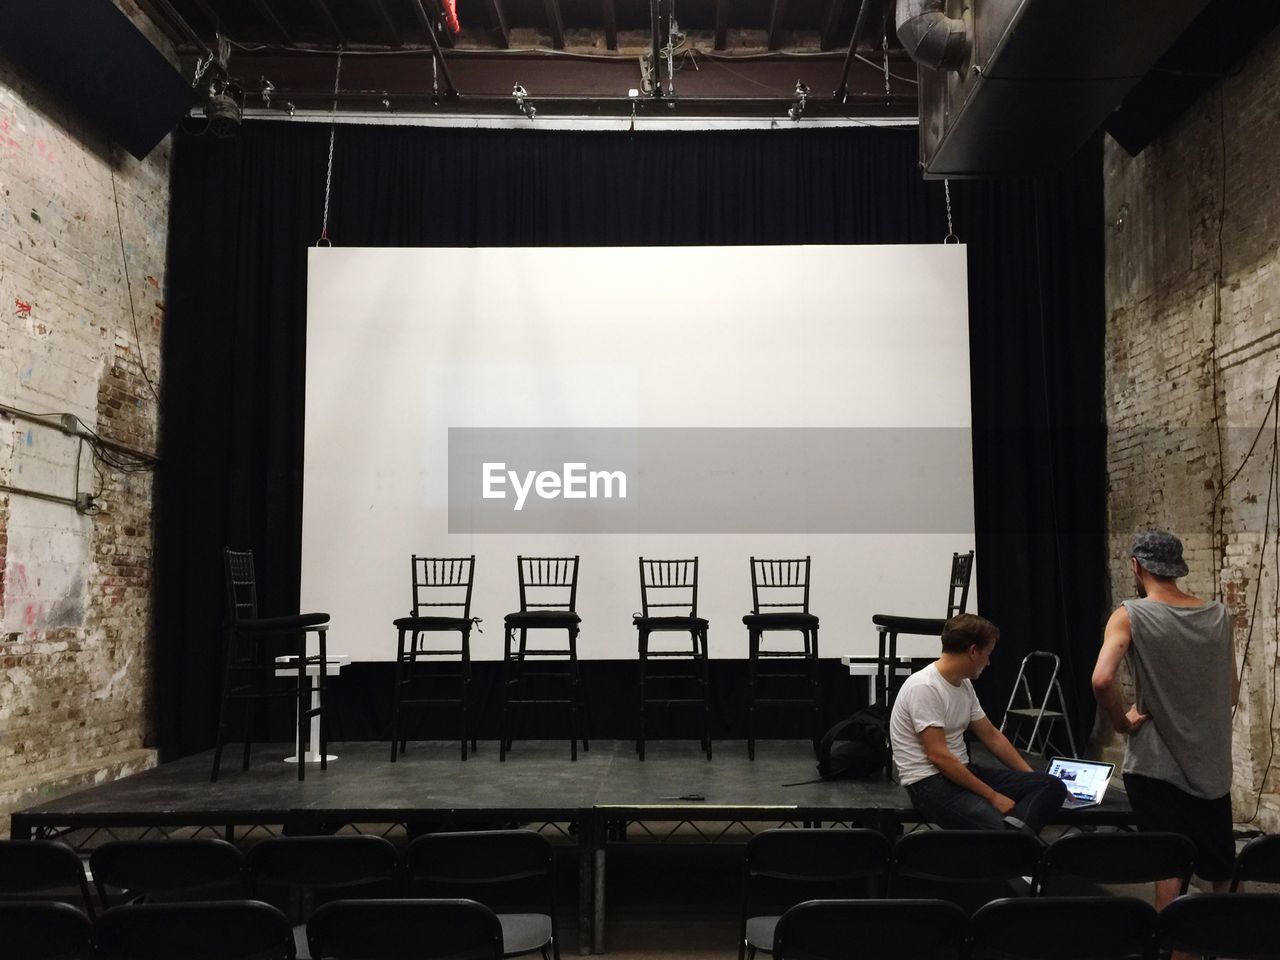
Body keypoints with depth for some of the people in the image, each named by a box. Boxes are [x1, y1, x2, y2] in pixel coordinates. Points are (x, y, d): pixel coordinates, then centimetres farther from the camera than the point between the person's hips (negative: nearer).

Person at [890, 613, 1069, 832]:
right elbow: (939, 756, -22)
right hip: (928, 781, -10)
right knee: (995, 825, -39)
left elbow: (992, 736, 21)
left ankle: (1014, 832, -31)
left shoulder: (964, 684, 12)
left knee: (1053, 786, -10)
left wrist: (1033, 778, 18)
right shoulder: (924, 687, -18)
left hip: (963, 772, 10)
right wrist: (992, 796, -19)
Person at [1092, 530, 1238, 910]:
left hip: (1155, 763, -4)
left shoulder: (1130, 616, -13)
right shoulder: (1219, 616, 2)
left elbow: (1102, 680, -27)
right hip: (1212, 761, 5)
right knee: (1218, 861, 19)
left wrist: (1123, 722, -12)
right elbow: (1232, 692, 9)